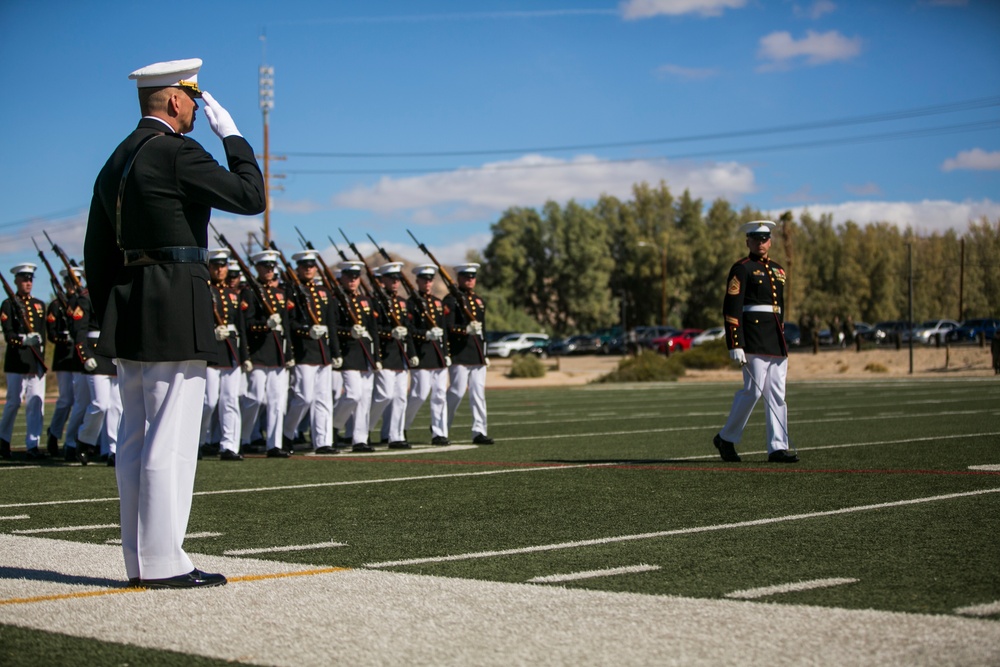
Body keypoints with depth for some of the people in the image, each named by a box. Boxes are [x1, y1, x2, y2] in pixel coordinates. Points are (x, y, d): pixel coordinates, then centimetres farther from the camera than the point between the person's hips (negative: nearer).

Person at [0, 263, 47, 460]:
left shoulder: (39, 305, 16)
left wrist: (41, 356, 6)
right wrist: (24, 340, -26)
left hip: (37, 361, 4)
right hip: (17, 359, -4)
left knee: (37, 403, -4)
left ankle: (33, 446, -2)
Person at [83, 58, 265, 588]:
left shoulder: (116, 162, 16)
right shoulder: (178, 153, -11)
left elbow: (96, 252, 18)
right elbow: (250, 197, -9)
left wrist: (109, 320, 21)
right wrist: (231, 134, 2)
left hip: (128, 314, 9)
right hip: (174, 311, -9)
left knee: (136, 440, 10)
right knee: (171, 441, -6)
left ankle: (139, 559, 15)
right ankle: (163, 562, -5)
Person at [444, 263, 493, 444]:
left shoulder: (479, 300, 19)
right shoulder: (451, 300, -5)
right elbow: (448, 327, -13)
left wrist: (485, 354, 20)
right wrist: (466, 330, -28)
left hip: (477, 354, 7)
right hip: (459, 353, -7)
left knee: (479, 393, 2)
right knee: (457, 391, -7)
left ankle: (479, 432, 2)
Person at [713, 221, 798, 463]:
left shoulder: (777, 270, 19)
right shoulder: (741, 269, -4)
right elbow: (731, 309, -11)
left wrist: (783, 342, 21)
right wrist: (735, 345, -18)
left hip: (776, 339, 7)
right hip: (753, 337, -7)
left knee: (777, 393, 3)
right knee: (753, 390, -9)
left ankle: (777, 448, 3)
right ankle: (726, 438, 6)